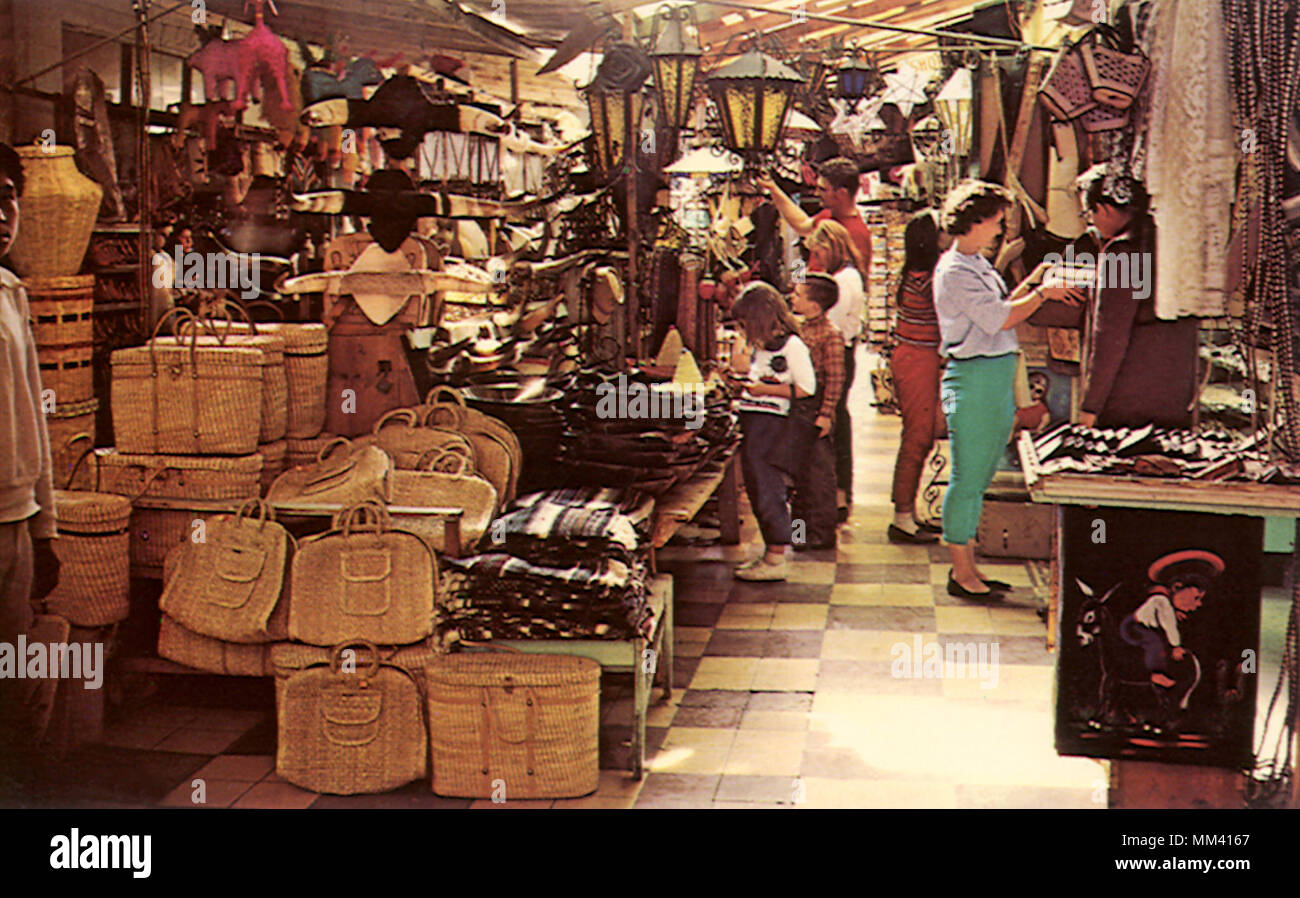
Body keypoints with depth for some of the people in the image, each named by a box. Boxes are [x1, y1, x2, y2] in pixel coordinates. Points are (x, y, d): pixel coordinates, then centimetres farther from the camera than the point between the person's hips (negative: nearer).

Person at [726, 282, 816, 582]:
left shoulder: (791, 345, -10)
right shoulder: (756, 346, 16)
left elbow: (807, 388, -14)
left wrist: (766, 389, -16)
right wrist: (741, 375, 6)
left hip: (772, 422, -9)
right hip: (750, 422, 9)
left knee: (768, 489, -6)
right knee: (756, 489, 12)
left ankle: (775, 561, 0)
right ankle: (770, 554, 23)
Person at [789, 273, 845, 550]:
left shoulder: (830, 335, -16)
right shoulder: (802, 329, 10)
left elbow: (835, 379, -17)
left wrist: (825, 414, -19)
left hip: (816, 412, -8)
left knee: (818, 473, -2)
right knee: (799, 472, 15)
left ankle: (822, 533, 5)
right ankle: (802, 525, 25)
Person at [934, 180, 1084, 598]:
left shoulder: (978, 264, 17)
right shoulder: (953, 271, -14)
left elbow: (1000, 310, 20)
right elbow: (999, 319, -19)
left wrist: (1032, 283, 11)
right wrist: (1042, 293, -9)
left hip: (997, 376, 10)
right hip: (972, 378, -10)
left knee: (979, 479, 13)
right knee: (967, 478, -3)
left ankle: (968, 567, 20)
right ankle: (961, 573, 4)